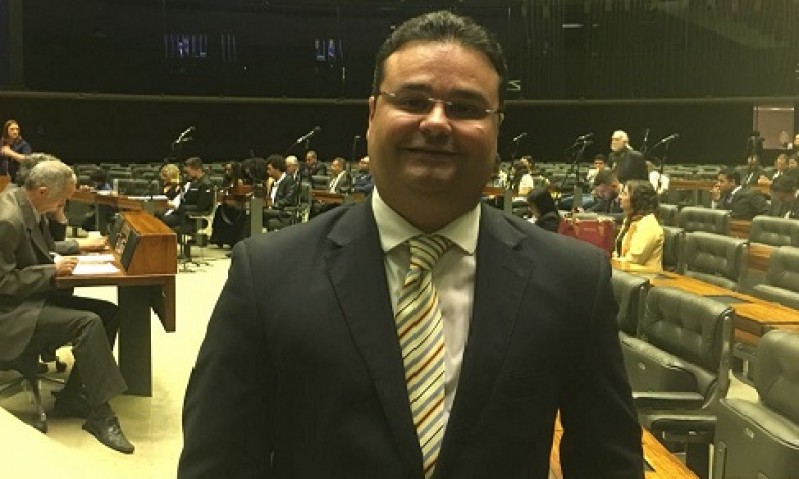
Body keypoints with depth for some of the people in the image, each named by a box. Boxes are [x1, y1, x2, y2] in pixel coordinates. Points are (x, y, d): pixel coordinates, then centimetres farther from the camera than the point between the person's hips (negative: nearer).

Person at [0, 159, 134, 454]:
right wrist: (54, 270, -19)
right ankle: (100, 413, -15)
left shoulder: (26, 205, 4)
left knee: (108, 313, 0)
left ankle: (71, 397, 4)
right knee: (88, 323, -26)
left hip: (32, 296, 10)